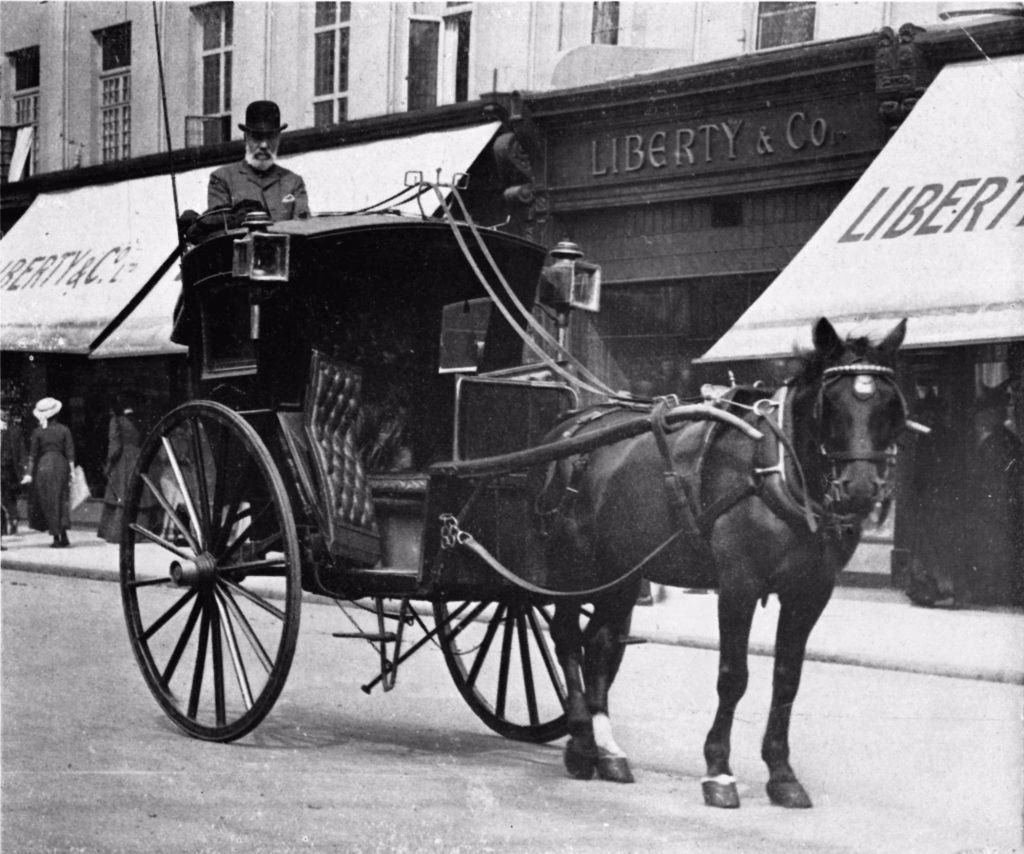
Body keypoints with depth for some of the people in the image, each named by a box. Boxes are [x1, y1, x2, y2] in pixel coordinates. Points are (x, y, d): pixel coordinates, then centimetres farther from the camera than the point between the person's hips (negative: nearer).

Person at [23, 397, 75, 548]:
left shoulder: (37, 432, -1)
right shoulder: (64, 430, 1)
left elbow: (33, 455, -2)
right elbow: (70, 453, -2)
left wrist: (30, 473, 1)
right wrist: (72, 471, 1)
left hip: (44, 466, -1)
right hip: (61, 465, 1)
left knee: (48, 503, 6)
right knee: (61, 501, 10)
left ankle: (56, 538, 3)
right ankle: (63, 535, -4)